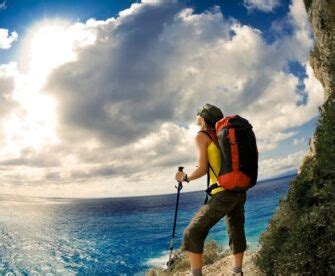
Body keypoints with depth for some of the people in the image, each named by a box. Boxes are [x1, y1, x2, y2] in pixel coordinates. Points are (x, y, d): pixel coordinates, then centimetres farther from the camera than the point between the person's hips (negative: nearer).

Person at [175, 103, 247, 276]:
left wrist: (184, 177, 7)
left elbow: (202, 169, -8)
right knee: (236, 232, 18)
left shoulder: (201, 136, -1)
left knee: (192, 234, -1)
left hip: (223, 193, -7)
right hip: (240, 192, 8)